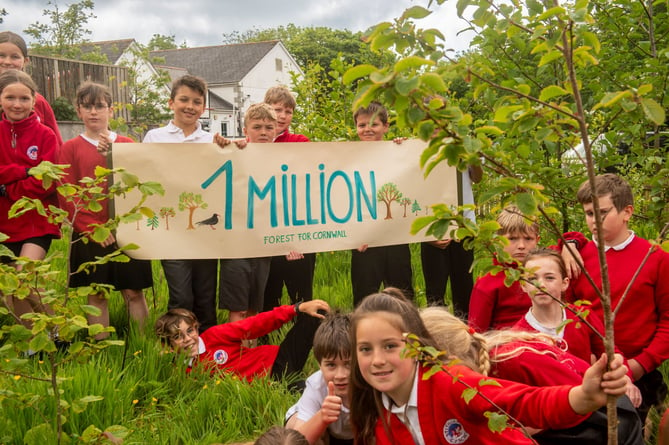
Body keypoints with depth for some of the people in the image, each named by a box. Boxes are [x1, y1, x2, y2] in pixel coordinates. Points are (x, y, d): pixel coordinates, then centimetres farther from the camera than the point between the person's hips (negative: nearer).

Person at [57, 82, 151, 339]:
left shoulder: (128, 145, 9)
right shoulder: (71, 148, 5)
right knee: (97, 295, 5)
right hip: (89, 234, -1)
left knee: (134, 291, 4)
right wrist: (92, 227, -12)